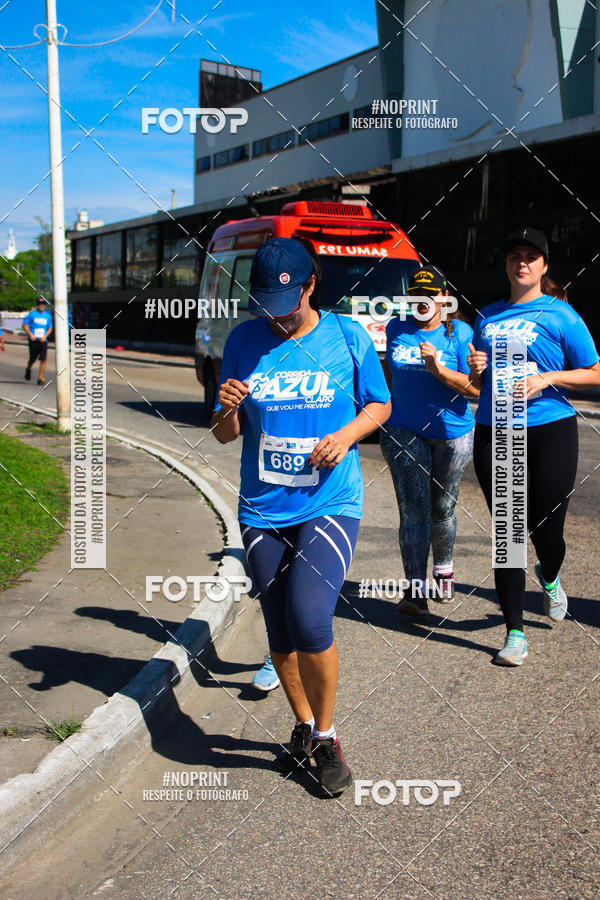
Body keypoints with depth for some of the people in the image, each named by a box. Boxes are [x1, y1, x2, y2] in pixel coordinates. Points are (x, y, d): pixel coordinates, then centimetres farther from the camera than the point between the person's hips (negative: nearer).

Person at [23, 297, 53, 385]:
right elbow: (25, 325, 3)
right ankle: (28, 370, 37)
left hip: (43, 341, 2)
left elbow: (50, 328, 15)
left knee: (43, 359, -10)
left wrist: (45, 336, -2)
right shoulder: (32, 314, 1)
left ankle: (40, 378, -5)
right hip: (33, 340, -2)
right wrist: (30, 334, -10)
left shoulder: (48, 315, 9)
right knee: (32, 359, 5)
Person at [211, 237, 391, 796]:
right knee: (281, 634, 10)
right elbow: (225, 435, 6)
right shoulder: (244, 341, 2)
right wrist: (228, 410, -17)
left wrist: (347, 434, -11)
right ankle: (304, 725, 35)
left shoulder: (346, 336, -2)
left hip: (331, 504, -3)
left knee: (309, 619, -19)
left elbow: (379, 405, 9)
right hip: (262, 513, 3)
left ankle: (326, 734, 5)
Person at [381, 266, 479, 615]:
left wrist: (438, 369, -27)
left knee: (442, 508, 12)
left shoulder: (461, 333, -7)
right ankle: (416, 590, -6)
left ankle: (444, 569, 38)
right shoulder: (396, 329, 2)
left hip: (452, 433, -1)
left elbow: (475, 388, -15)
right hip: (404, 432, 1)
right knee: (413, 511, -7)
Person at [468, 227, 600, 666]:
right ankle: (515, 632, 12)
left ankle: (549, 578, 40)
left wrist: (546, 378, -13)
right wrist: (476, 370, -2)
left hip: (549, 432, -3)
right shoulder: (488, 317, 13)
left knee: (546, 531, 2)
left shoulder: (560, 314, 0)